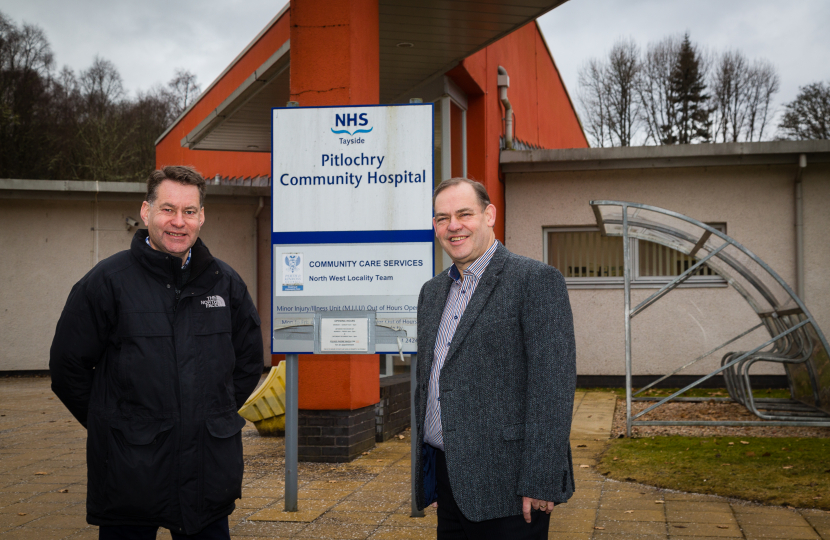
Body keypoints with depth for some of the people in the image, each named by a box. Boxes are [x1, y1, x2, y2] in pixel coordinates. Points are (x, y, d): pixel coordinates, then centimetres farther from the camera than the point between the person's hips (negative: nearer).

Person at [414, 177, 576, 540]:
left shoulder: (537, 280, -9)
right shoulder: (432, 292, 15)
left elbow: (553, 385, -15)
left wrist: (540, 482, -19)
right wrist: (424, 470, 17)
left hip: (504, 486, -7)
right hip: (447, 479, 7)